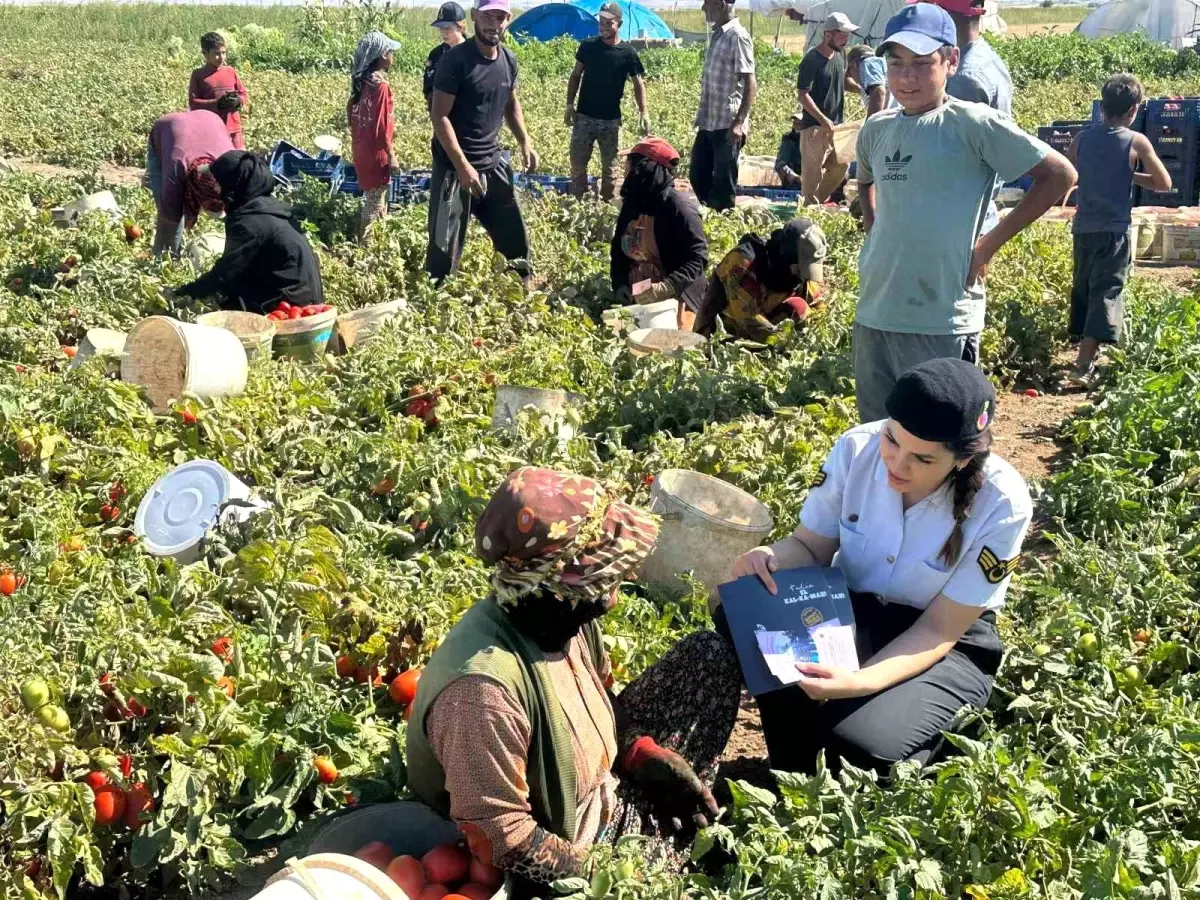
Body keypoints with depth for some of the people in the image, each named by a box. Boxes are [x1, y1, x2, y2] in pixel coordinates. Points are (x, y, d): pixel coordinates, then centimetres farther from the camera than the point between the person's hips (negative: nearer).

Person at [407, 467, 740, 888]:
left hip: (604, 796, 8)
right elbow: (503, 844, -31)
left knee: (711, 655, 6)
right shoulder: (483, 689, -37)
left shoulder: (562, 615, -11)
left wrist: (648, 757, -5)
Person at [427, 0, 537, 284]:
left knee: (514, 233, 19)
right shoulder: (456, 59, -16)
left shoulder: (508, 59, 4)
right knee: (445, 247, -3)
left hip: (493, 163, 7)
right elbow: (439, 116, -18)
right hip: (454, 166, -7)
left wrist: (525, 141, 7)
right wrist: (463, 166, -24)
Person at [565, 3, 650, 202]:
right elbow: (576, 75, 7)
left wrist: (643, 112, -11)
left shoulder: (627, 53, -6)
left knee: (610, 167, 8)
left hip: (611, 120, -1)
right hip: (584, 116, 1)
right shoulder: (587, 46, -1)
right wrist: (570, 104, -1)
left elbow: (638, 84, 0)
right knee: (577, 163, 3)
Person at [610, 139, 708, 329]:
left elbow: (698, 256, -19)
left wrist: (666, 288, -31)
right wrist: (620, 285, -4)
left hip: (673, 302, -7)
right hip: (636, 300, 7)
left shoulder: (677, 207, -15)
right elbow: (618, 252, 15)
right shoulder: (631, 205, 9)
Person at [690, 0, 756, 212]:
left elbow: (750, 84, -17)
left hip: (727, 125, -9)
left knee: (724, 183, 0)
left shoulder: (737, 37, -14)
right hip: (708, 123, 9)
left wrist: (739, 123, -22)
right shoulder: (716, 34, 11)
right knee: (697, 175, 14)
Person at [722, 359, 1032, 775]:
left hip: (946, 649, -4)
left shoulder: (1001, 505, -25)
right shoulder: (857, 448, -17)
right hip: (850, 611, 4)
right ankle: (800, 780, -7)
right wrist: (771, 558, -27)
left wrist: (860, 682, -37)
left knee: (859, 744, -33)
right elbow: (810, 546, -2)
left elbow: (940, 630, -19)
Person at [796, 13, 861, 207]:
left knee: (840, 165, 14)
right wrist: (823, 120, -24)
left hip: (836, 124, 8)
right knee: (813, 171, -1)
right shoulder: (811, 60, -17)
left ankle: (819, 200, 28)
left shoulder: (840, 53, 5)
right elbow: (803, 95, -19)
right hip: (815, 126, -8)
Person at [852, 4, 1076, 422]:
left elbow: (1060, 175, -10)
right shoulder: (876, 129, 9)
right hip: (872, 315, 7)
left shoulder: (971, 124, -9)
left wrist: (988, 245, -8)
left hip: (941, 324, -6)